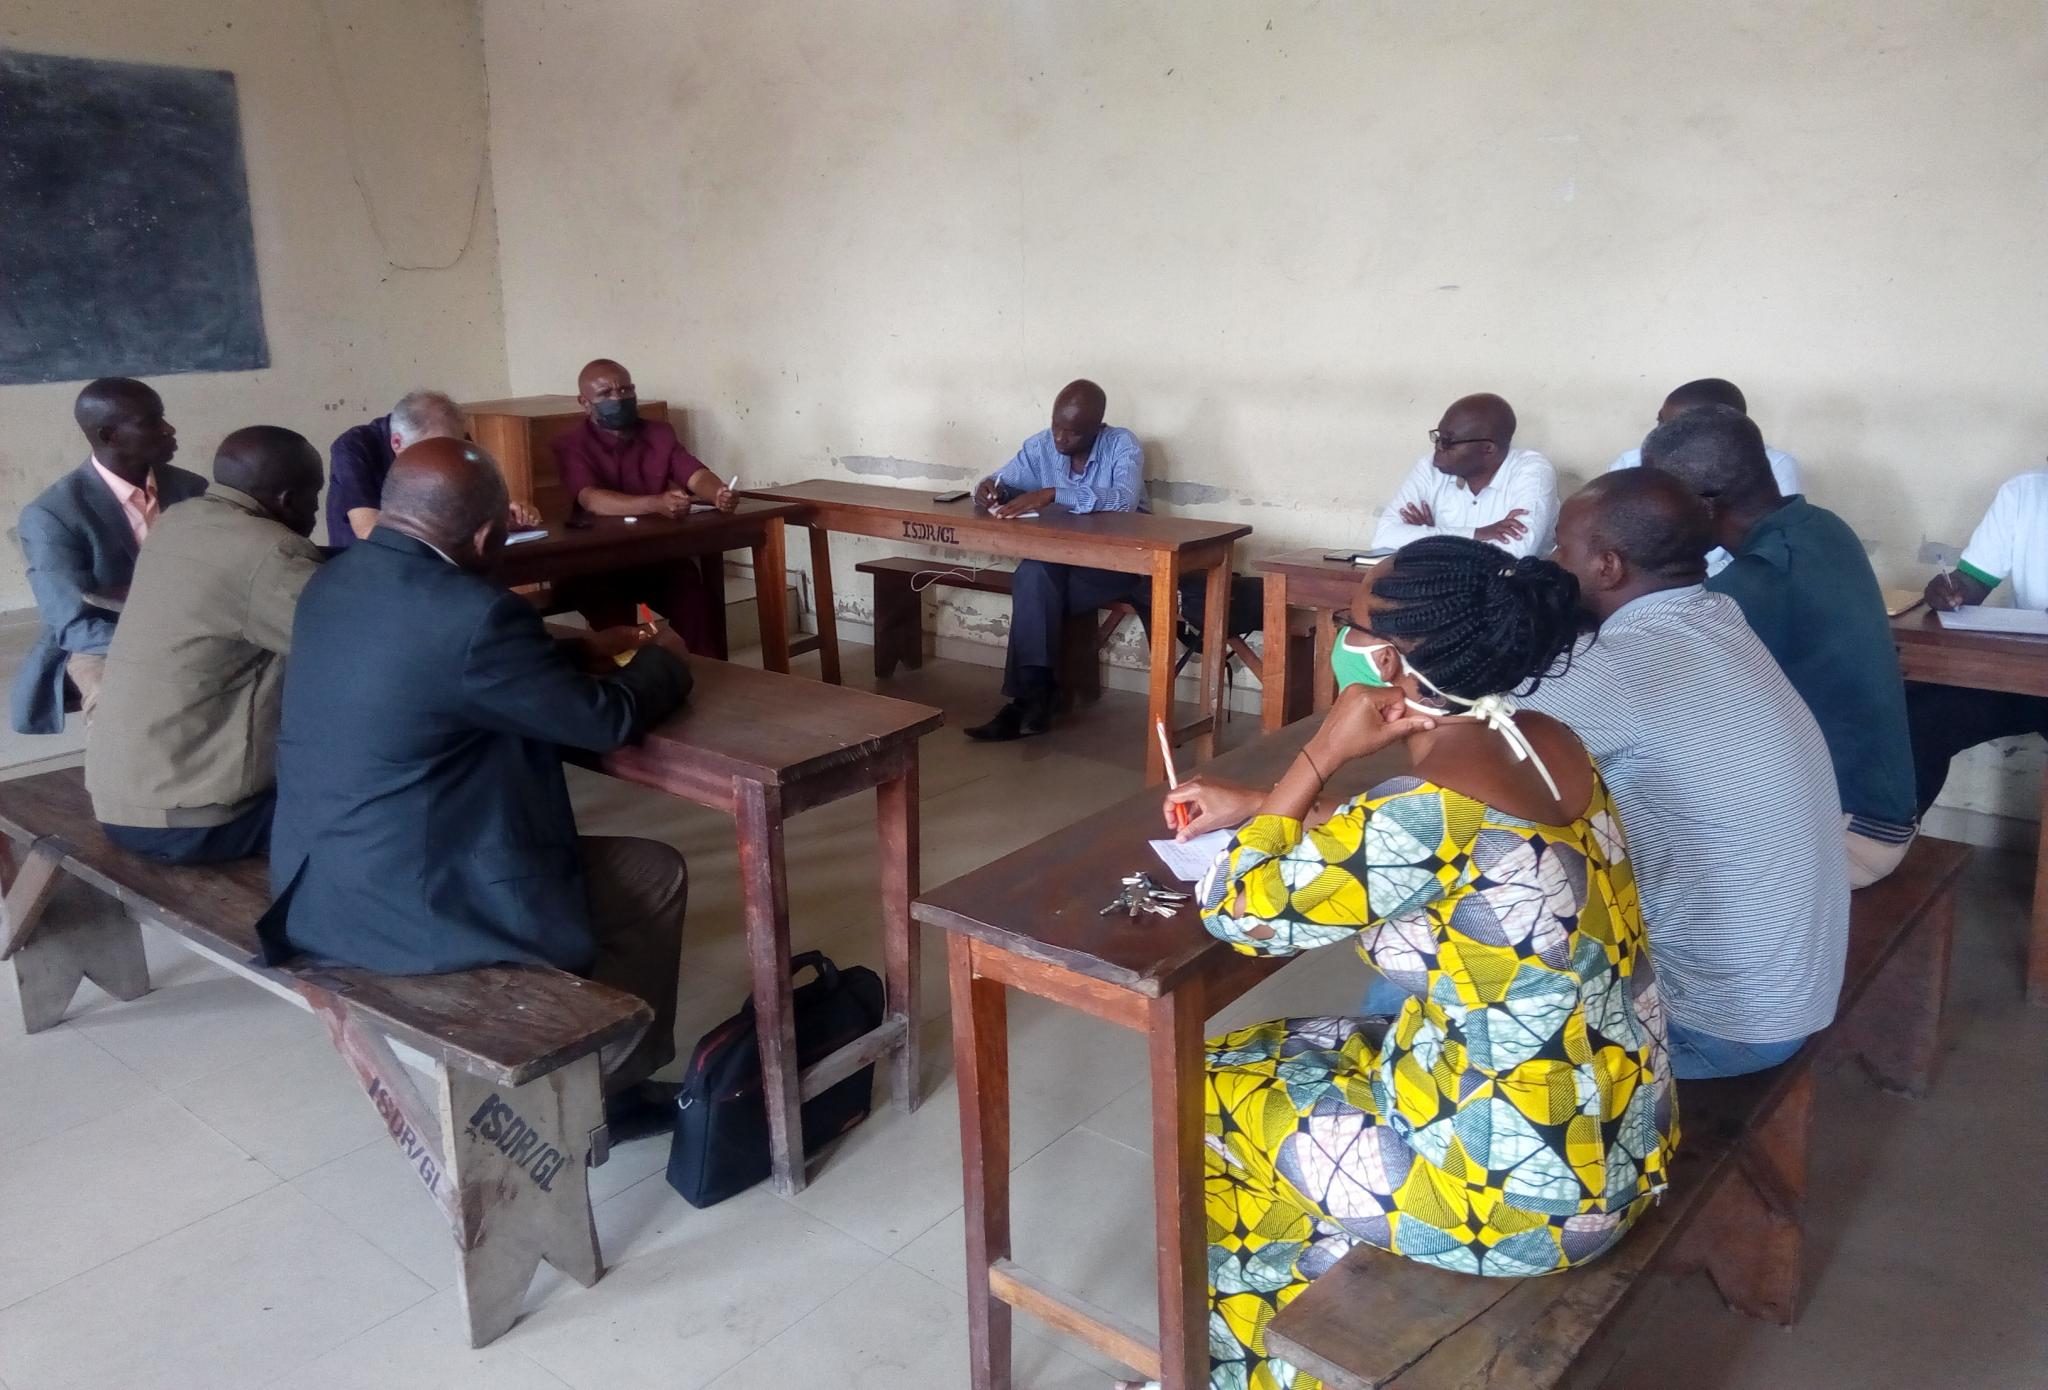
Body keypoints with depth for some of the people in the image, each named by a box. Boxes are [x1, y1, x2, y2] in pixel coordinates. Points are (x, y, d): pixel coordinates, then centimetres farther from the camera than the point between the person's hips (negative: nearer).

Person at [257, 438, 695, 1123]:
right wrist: (663, 661, 8)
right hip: (410, 907, -9)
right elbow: (608, 719, -12)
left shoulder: (333, 580, 4)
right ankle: (610, 1082, 26)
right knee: (654, 875, 9)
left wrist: (579, 649, 19)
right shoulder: (474, 612, -23)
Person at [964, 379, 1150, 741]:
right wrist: (988, 488, -16)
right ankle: (1032, 695, -30)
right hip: (1065, 559, 5)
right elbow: (999, 482, 11)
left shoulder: (1122, 444, -12)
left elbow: (1124, 499, -30)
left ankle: (1030, 697, -25)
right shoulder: (1040, 446, 2)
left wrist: (1052, 494, -39)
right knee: (1033, 576, -31)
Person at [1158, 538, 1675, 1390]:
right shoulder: (1541, 746, -2)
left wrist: (1320, 756, -13)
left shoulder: (1431, 810, -29)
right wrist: (1253, 805, 13)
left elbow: (1235, 912, -16)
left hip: (1525, 1187, -8)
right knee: (1270, 1066, 21)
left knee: (1208, 1097, 11)